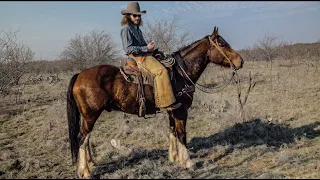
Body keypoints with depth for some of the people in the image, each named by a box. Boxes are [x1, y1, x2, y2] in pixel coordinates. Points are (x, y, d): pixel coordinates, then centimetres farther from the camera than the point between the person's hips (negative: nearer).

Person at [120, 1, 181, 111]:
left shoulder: (137, 29, 22)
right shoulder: (126, 29, -7)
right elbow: (128, 48, -17)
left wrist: (149, 47, 9)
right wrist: (146, 48, -18)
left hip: (144, 55, 10)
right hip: (137, 58, -10)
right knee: (161, 70, -27)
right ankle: (165, 103, -30)